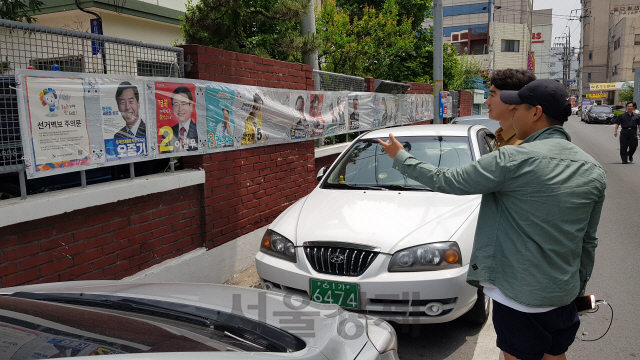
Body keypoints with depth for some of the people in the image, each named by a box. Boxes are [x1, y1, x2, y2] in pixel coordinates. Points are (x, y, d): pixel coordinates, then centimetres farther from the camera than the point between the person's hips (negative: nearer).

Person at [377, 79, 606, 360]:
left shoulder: (513, 160, -21)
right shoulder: (593, 170, 0)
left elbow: (445, 181, -14)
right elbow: (588, 241, 8)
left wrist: (400, 157, 0)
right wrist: (579, 286, 21)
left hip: (520, 294, -6)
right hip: (564, 294, 7)